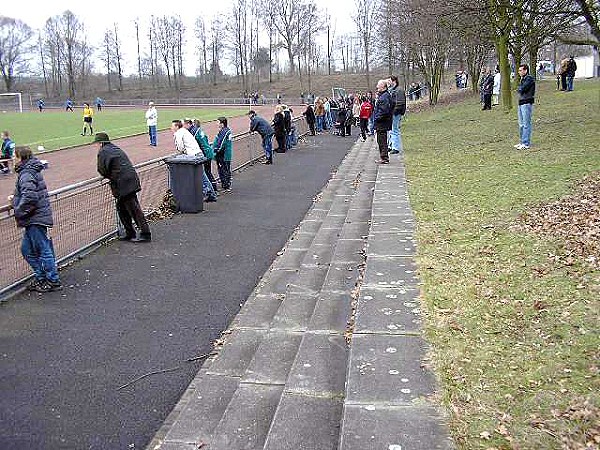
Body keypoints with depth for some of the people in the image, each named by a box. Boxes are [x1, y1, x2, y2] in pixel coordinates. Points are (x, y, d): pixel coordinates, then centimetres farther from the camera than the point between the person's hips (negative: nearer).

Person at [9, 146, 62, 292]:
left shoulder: (26, 174, -17)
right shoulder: (31, 171, 14)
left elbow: (30, 197, -29)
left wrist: (18, 210, -17)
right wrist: (15, 199, 17)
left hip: (35, 219, -10)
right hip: (34, 220, 10)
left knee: (43, 250, 0)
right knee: (27, 249, 18)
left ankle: (53, 281, 10)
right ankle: (40, 278, 27)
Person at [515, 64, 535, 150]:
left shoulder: (529, 79, -10)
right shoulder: (523, 79, 19)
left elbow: (521, 90, -17)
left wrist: (519, 89, 1)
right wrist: (520, 90, -1)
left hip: (527, 103, -10)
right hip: (521, 103, 10)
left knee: (526, 124, -8)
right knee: (521, 124, 13)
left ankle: (526, 144, -7)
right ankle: (522, 142, 21)